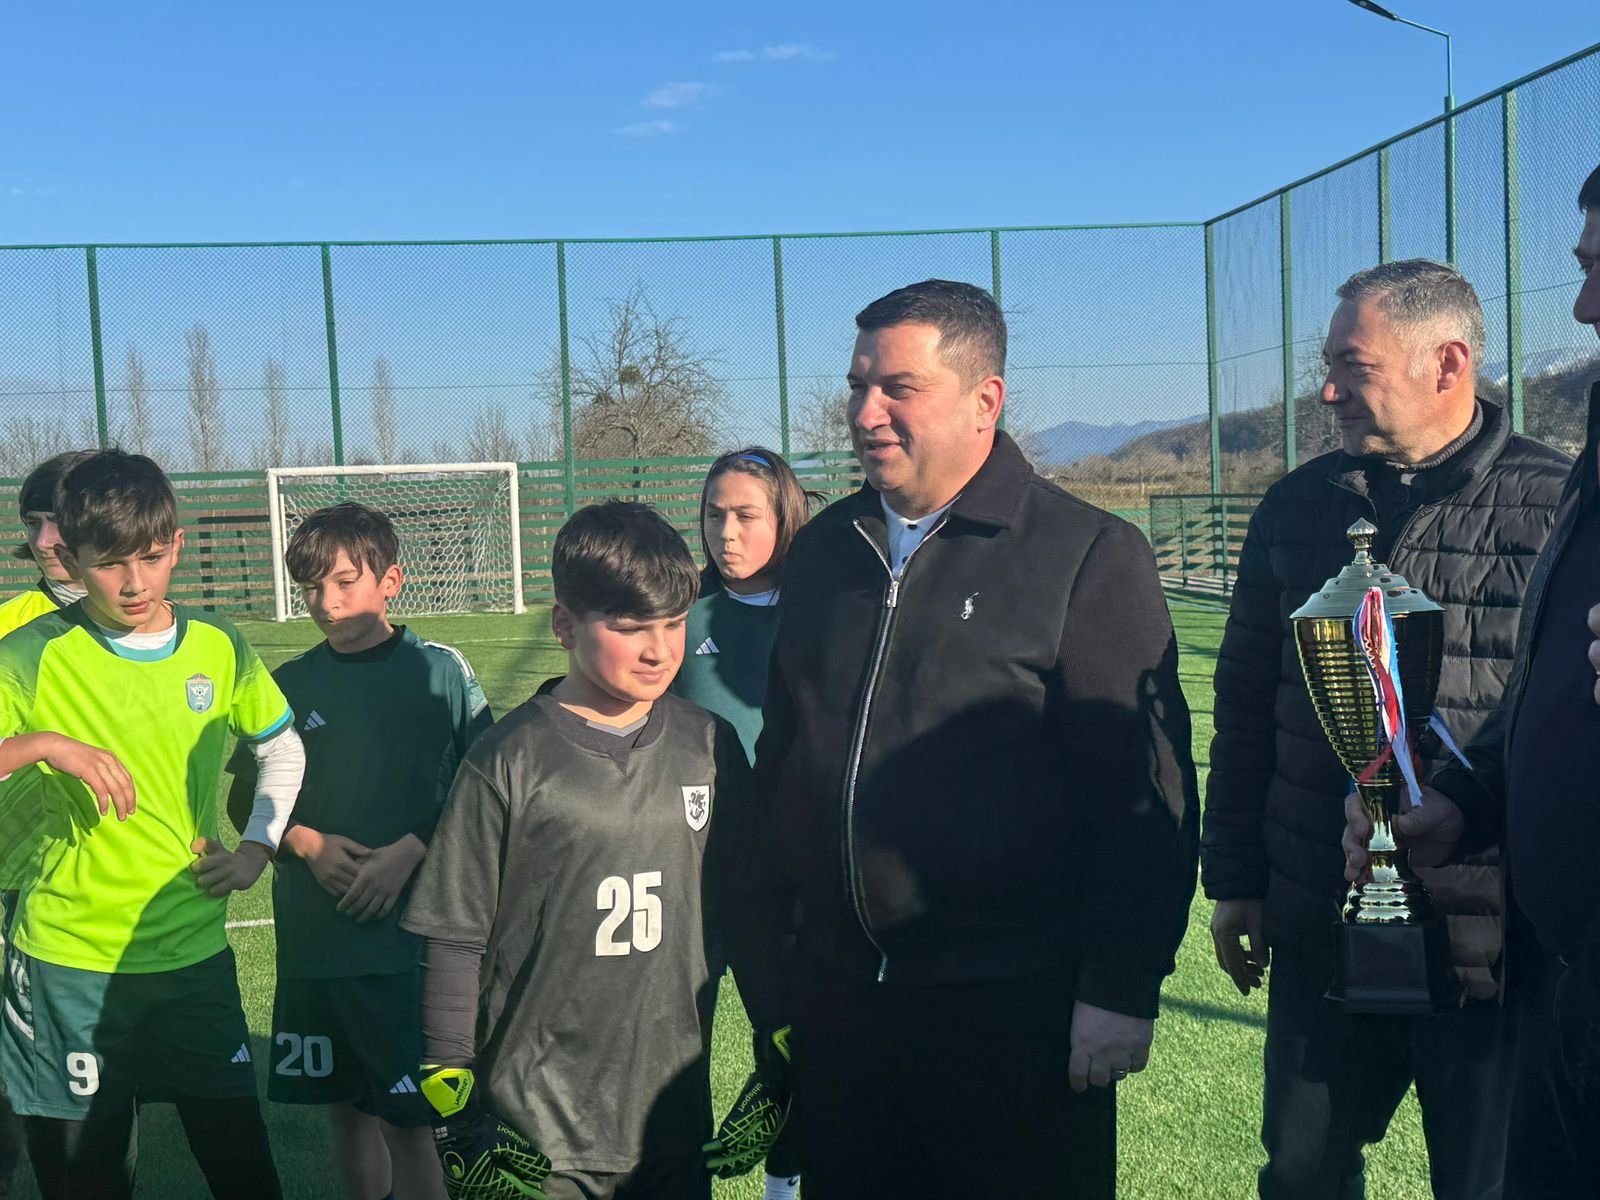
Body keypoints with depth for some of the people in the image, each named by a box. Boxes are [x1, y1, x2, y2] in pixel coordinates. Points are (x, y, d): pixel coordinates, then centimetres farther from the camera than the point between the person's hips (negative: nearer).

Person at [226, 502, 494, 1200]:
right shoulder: (291, 685, 5)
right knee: (346, 1113, 14)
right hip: (312, 937, 4)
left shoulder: (440, 672, -4)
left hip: (410, 933, -3)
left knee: (407, 1122, -1)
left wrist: (411, 851, -15)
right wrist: (308, 844, -7)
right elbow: (245, 801, 11)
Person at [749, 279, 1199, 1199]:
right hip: (837, 1001, 6)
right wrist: (765, 935, 14)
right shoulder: (824, 551, 10)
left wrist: (1125, 987, -14)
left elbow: (1144, 795, -12)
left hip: (1015, 1011, -5)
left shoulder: (1089, 556, -8)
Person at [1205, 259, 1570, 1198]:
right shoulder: (1299, 507, 7)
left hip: (1490, 941, -4)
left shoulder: (1557, 506, -7)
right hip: (1320, 929, 4)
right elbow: (1244, 707, 10)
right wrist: (1234, 881, 10)